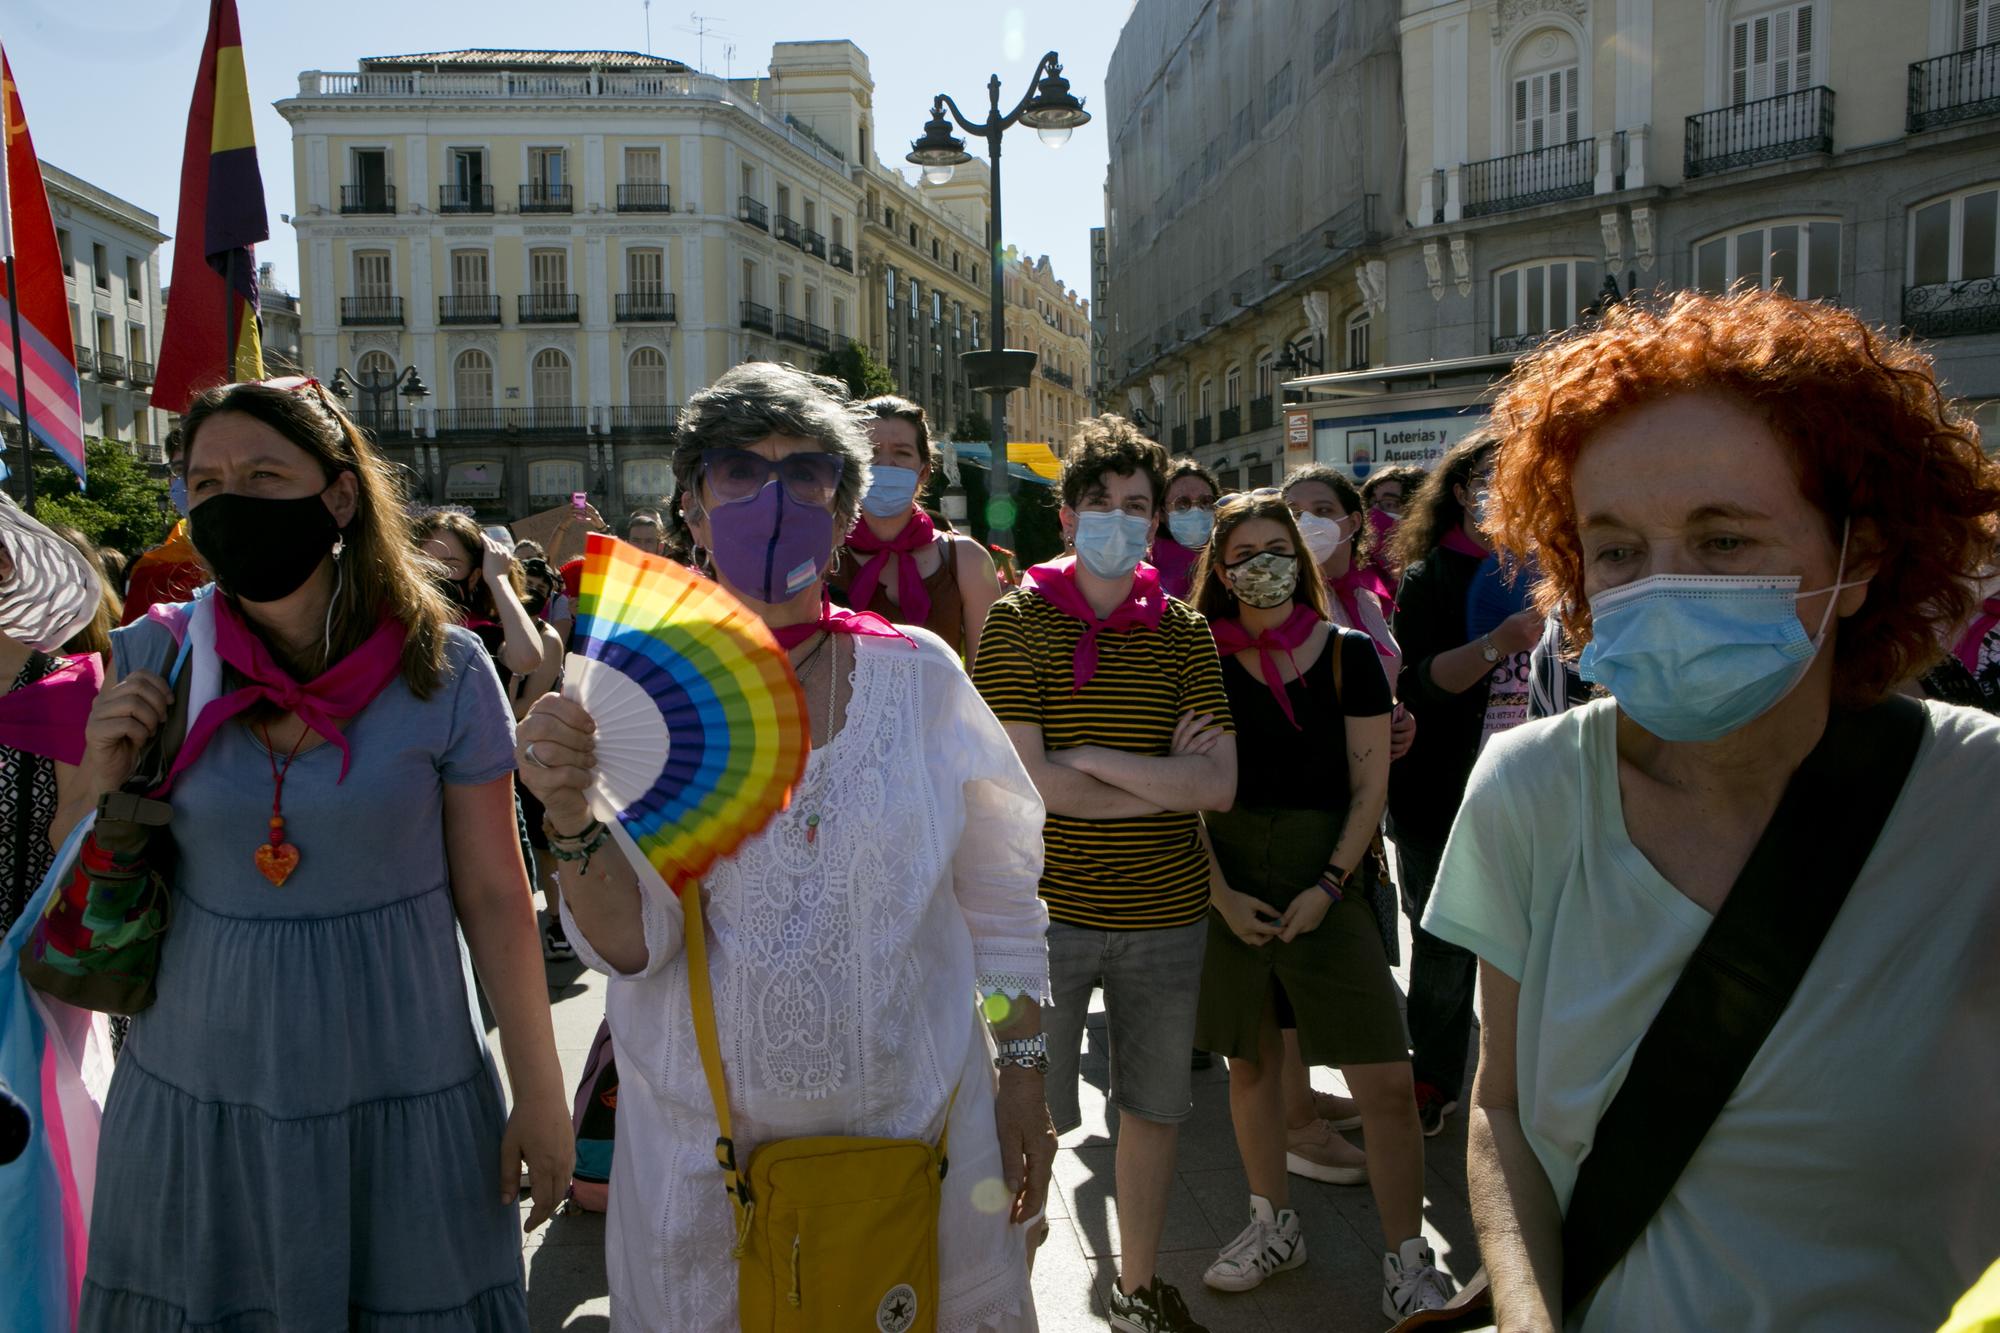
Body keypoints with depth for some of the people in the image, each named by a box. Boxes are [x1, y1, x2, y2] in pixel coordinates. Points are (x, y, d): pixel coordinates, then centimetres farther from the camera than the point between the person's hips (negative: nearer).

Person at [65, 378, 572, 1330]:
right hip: (195, 1089, 2)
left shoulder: (444, 670, -10)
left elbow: (494, 896, -6)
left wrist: (539, 1094, -4)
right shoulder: (153, 660, -4)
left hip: (398, 1095, -2)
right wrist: (100, 782, -14)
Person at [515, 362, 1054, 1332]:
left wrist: (1024, 1077, 3)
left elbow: (998, 900, 2)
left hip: (919, 1124, 1)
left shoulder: (918, 676, -5)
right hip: (704, 1147, 0)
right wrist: (571, 819, -27)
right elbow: (629, 946, -10)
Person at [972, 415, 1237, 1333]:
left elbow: (1219, 785, -8)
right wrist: (1163, 779, -11)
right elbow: (1025, 783, -16)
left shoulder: (1184, 632, 2)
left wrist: (1091, 758, -16)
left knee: (1155, 1108, 18)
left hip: (1167, 912, 4)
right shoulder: (1017, 621, -7)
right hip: (1048, 909, -3)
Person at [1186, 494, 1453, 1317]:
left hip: (1326, 879, -1)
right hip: (1226, 882, 1)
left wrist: (1329, 887, -9)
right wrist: (1220, 894, -7)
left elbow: (1369, 787, 0)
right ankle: (1273, 1226, 33)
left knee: (1386, 1082, -3)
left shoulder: (1348, 654, -1)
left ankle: (1407, 1262, 14)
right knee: (1249, 1060, 12)